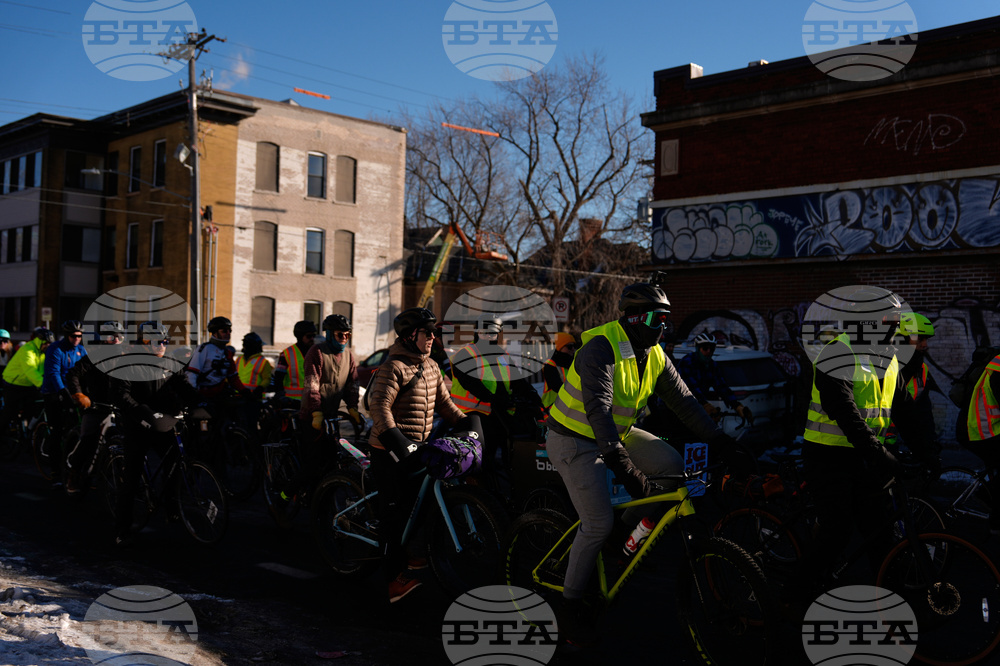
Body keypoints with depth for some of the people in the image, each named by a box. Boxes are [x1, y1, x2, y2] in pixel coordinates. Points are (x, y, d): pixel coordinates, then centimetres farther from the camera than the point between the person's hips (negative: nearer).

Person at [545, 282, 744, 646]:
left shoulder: (655, 356, -1)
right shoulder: (602, 347, -26)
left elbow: (683, 400, 4)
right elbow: (597, 408, -36)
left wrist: (718, 440, -3)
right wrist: (621, 462, -44)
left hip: (617, 434, 8)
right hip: (576, 441, -7)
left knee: (675, 465, -9)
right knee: (599, 524, -14)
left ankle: (630, 523, 13)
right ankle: (571, 606, 4)